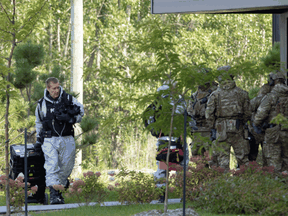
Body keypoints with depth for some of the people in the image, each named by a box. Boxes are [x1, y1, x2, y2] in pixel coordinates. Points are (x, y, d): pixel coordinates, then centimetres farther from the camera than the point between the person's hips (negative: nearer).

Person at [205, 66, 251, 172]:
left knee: (222, 158, 3)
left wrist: (213, 126, 9)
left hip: (221, 130, -1)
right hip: (238, 129, 1)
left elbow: (209, 114, -4)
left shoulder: (215, 95, -2)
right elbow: (247, 113, 5)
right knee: (242, 158, 6)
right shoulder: (241, 93, 3)